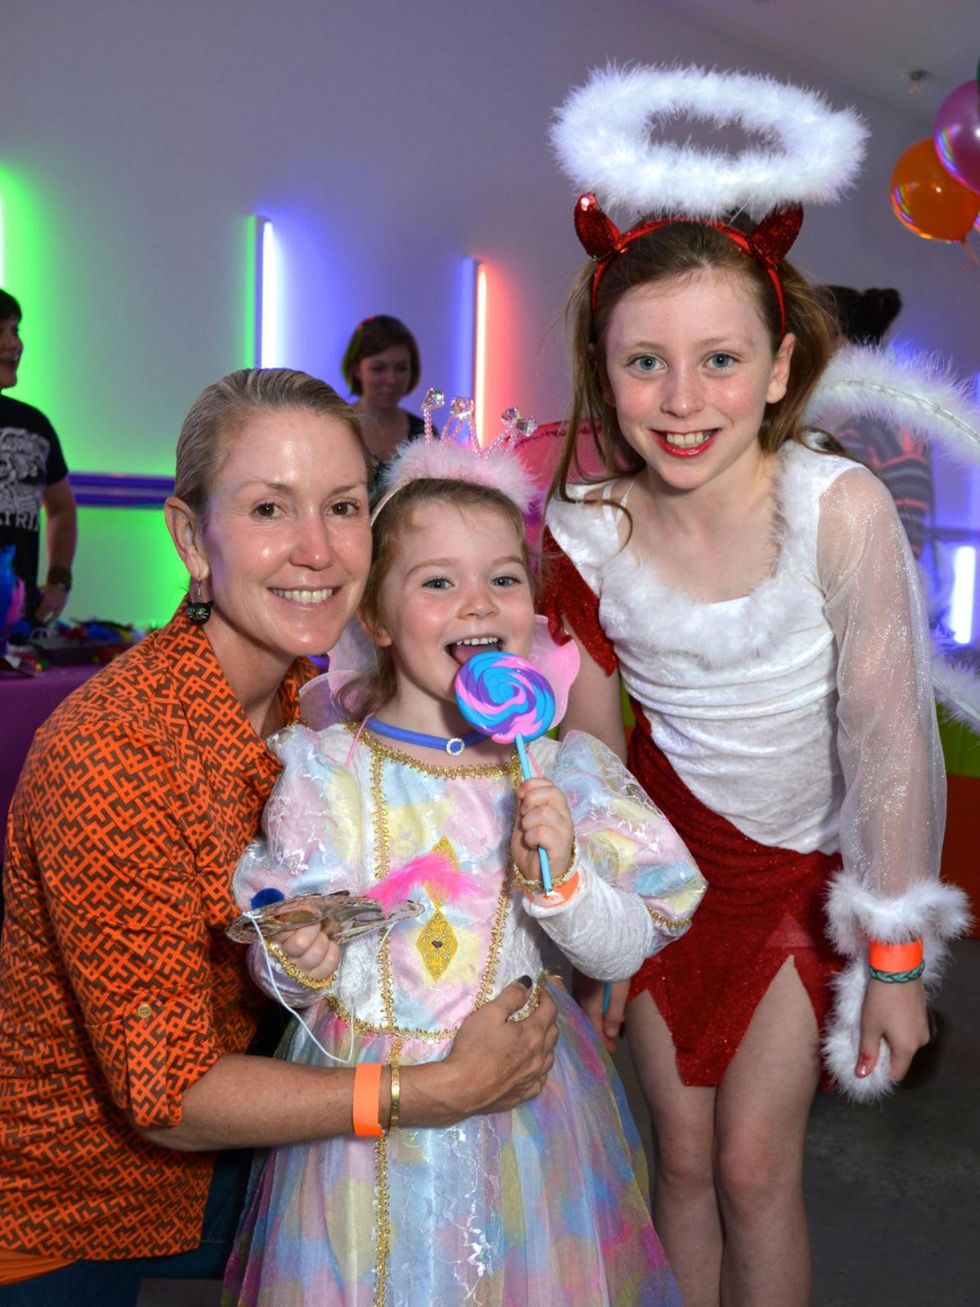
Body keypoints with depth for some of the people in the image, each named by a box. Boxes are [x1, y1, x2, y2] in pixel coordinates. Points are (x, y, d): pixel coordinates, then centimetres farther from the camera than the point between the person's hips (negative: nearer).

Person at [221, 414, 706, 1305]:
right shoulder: (325, 772, -10)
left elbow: (626, 952, -7)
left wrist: (561, 874, -24)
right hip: (364, 1100, -1)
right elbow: (274, 965, -3)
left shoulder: (566, 771, -8)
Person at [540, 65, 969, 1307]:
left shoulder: (839, 507, -24)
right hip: (668, 852, 2)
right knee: (682, 1155, 13)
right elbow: (592, 750, -5)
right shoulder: (586, 529, -15)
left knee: (755, 1165, 4)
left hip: (805, 866, -2)